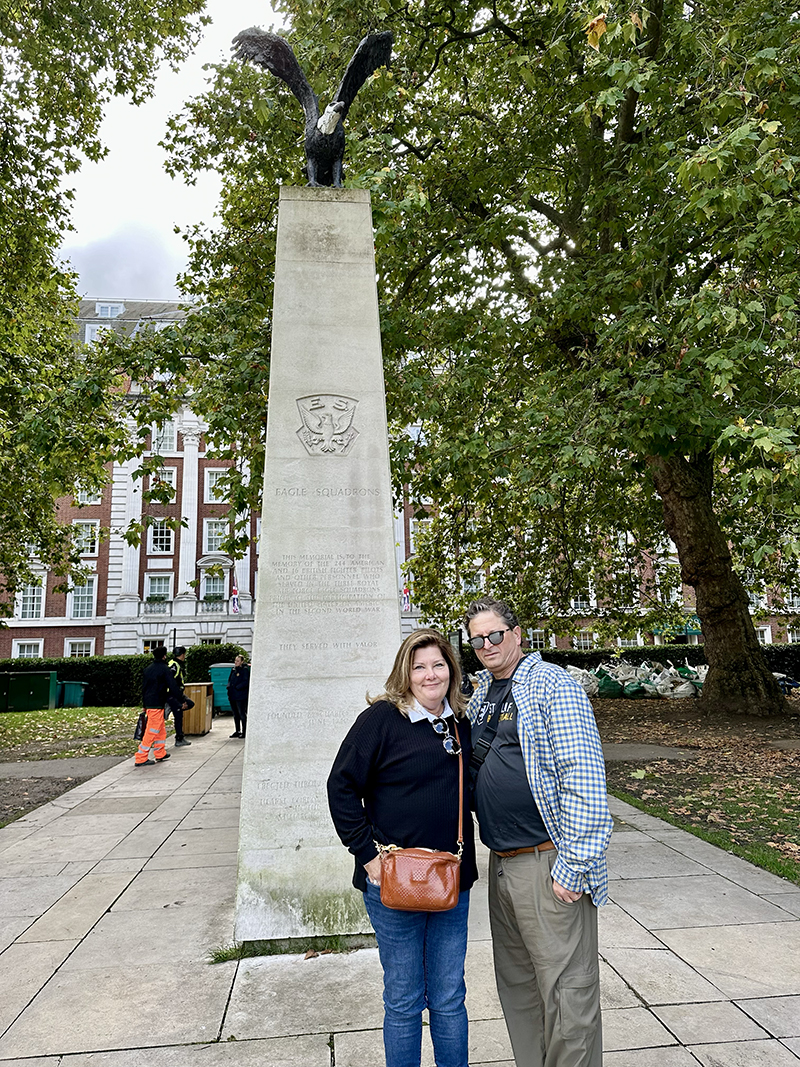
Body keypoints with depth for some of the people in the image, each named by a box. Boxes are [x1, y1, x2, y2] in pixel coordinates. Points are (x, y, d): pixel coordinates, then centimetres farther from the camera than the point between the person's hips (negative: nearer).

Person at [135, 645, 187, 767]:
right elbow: (173, 687, -14)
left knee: (161, 730, 19)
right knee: (152, 731, -5)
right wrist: (181, 698, -5)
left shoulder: (147, 669, 12)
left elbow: (143, 687, 18)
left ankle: (160, 754, 26)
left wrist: (144, 704, 25)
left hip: (148, 703, 9)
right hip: (157, 704, -9)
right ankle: (141, 759, -4)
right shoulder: (165, 670, -11)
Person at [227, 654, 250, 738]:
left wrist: (236, 687, -16)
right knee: (235, 714, 13)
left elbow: (246, 682, -15)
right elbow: (230, 680, 23)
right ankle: (237, 731, 22)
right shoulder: (234, 670, 15)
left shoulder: (245, 670, -7)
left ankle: (244, 732, 3)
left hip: (241, 696, -8)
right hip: (232, 696, 8)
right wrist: (229, 686, 3)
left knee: (242, 714, -3)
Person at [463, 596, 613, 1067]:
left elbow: (584, 781, -18)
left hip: (548, 864, -8)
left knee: (566, 992, 2)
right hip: (501, 864, 8)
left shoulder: (552, 685, -13)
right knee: (517, 985, 20)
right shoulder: (482, 694, 12)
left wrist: (574, 866, -20)